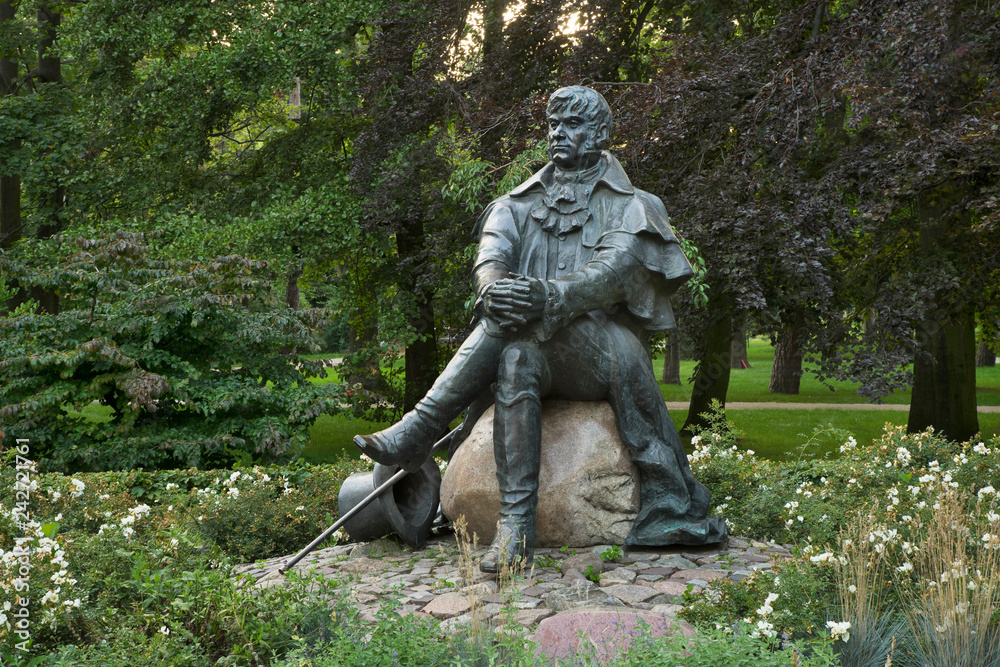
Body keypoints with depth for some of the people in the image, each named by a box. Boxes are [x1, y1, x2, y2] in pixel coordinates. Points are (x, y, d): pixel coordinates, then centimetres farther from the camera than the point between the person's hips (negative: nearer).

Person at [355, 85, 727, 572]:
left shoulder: (630, 207, 10)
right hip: (539, 354, 3)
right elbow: (490, 259, -1)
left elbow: (612, 275, -11)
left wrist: (548, 296, -32)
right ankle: (515, 527, -42)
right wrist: (493, 287, -29)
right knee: (516, 359, -35)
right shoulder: (518, 206, 20)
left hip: (602, 355, -3)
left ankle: (419, 431, -35)